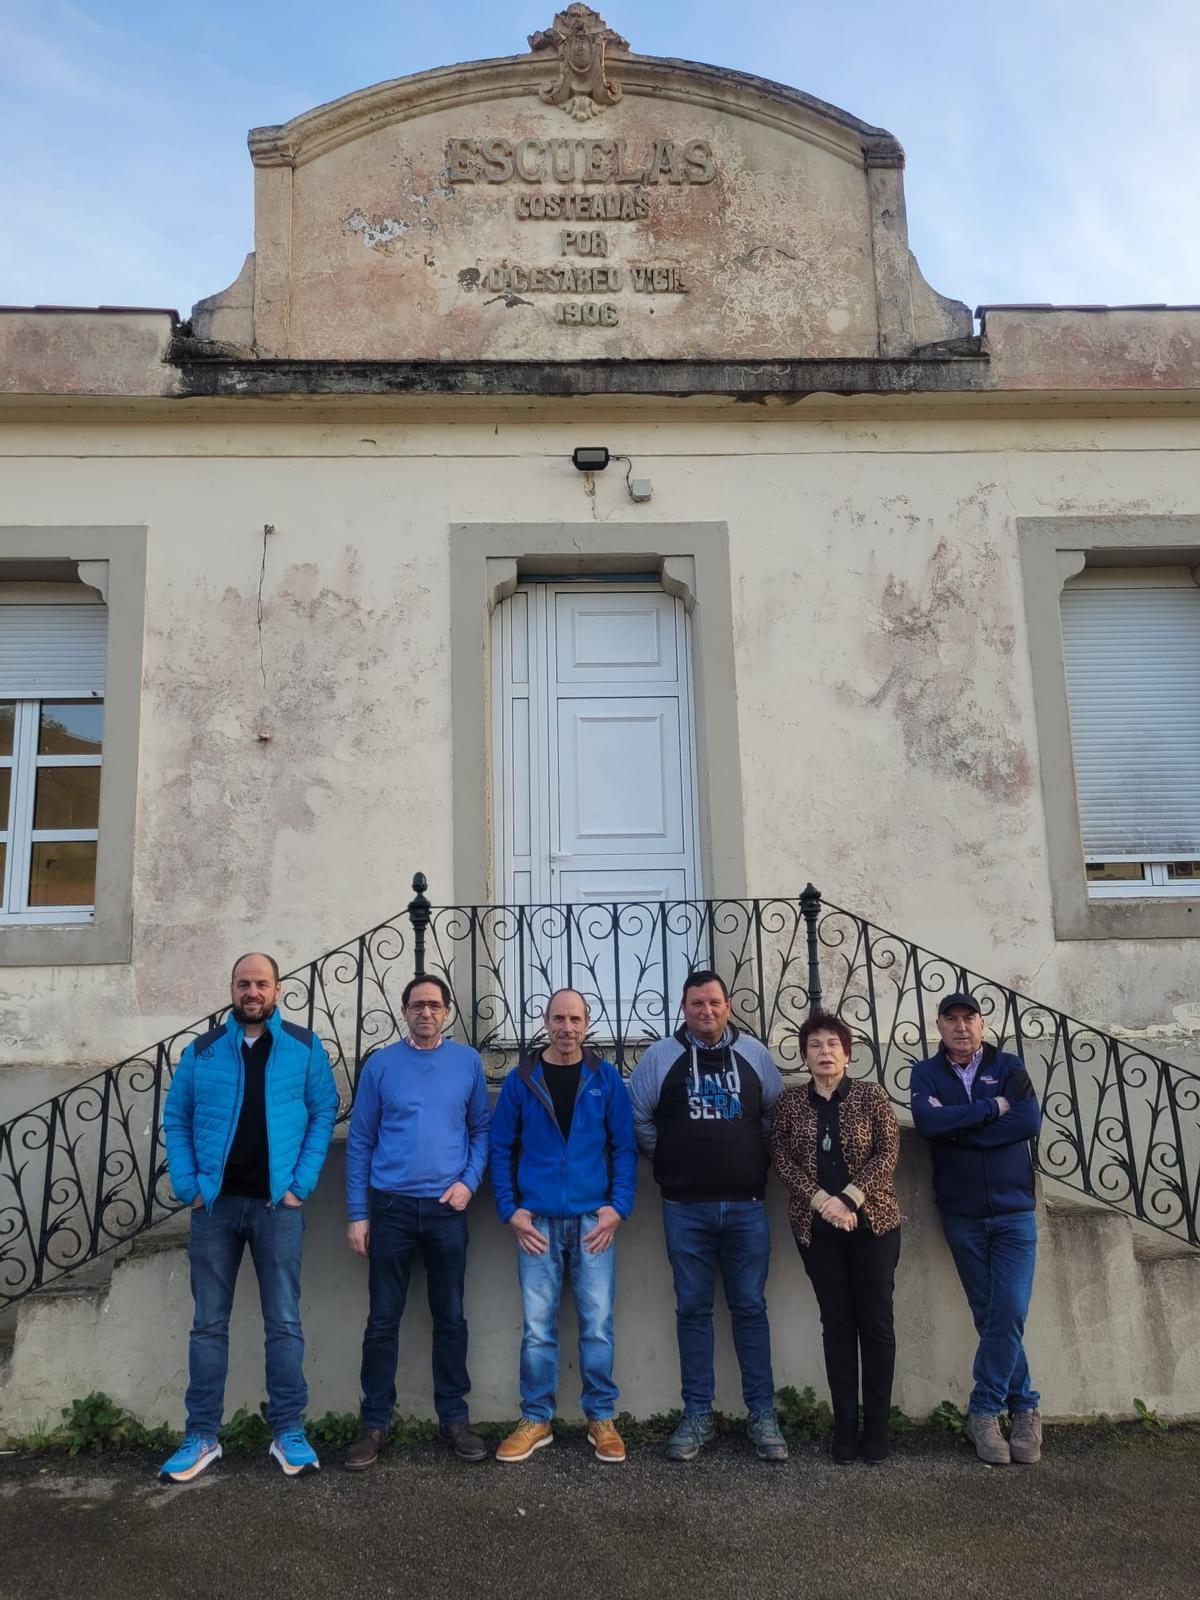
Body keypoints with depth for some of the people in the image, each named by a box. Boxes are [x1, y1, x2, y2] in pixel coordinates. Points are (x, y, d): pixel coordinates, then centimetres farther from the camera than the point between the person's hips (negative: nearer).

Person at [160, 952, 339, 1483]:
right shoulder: (202, 1051, 6)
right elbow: (176, 1118, 7)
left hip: (277, 1203, -1)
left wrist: (301, 1184, -8)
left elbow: (324, 1114, 1)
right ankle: (202, 1436, 18)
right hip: (215, 1202, 2)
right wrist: (188, 1186, -4)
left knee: (283, 1322, 3)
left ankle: (289, 1432, 14)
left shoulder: (305, 1048, 2)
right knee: (209, 1323, 8)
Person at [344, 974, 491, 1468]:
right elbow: (360, 1141, 2)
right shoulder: (380, 1064, 0)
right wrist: (357, 1214, -1)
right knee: (382, 1320, 6)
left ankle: (453, 1417, 22)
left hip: (447, 1208, 1)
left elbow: (481, 1128, 8)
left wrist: (469, 1181, -7)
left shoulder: (467, 1061, 2)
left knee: (450, 1317, 10)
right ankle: (375, 1422, 18)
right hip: (390, 1206, -1)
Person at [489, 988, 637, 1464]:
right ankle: (536, 1420, 19)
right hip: (538, 1222, 0)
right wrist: (511, 1210, -2)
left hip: (593, 1220, 0)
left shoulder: (606, 1078, 3)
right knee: (538, 1329, 4)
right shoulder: (521, 1079, 2)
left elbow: (624, 1147, 4)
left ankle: (601, 1419, 18)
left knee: (597, 1325, 3)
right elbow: (501, 1148, 5)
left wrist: (618, 1207, -5)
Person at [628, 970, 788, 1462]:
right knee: (693, 1310, 7)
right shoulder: (660, 1056, -1)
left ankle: (762, 1415, 15)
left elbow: (777, 1112, 13)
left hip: (746, 1204, 1)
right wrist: (669, 1160, 6)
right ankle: (697, 1415, 17)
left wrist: (755, 1158, 9)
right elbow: (637, 1117, 6)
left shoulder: (754, 1053, 4)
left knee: (750, 1307, 6)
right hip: (686, 1208, 0)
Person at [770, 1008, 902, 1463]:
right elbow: (782, 1160, 0)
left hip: (871, 1221, -1)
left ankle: (876, 1429, 11)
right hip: (817, 1226, 1)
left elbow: (888, 1154, -5)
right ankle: (845, 1429, 12)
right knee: (837, 1323, 6)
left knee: (876, 1321, 1)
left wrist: (850, 1198, -15)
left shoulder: (872, 1095, 1)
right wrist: (821, 1200, -12)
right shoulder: (790, 1101, 5)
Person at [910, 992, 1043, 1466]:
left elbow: (1029, 1121, -15)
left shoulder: (1009, 1067, 1)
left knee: (1008, 1315, -5)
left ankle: (984, 1412, 10)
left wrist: (956, 1127, -15)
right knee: (990, 1316, 7)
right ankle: (1024, 1409, 20)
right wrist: (993, 1109, -15)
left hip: (1014, 1212, 0)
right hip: (961, 1216, 1)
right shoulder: (926, 1073, 2)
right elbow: (927, 1121, -17)